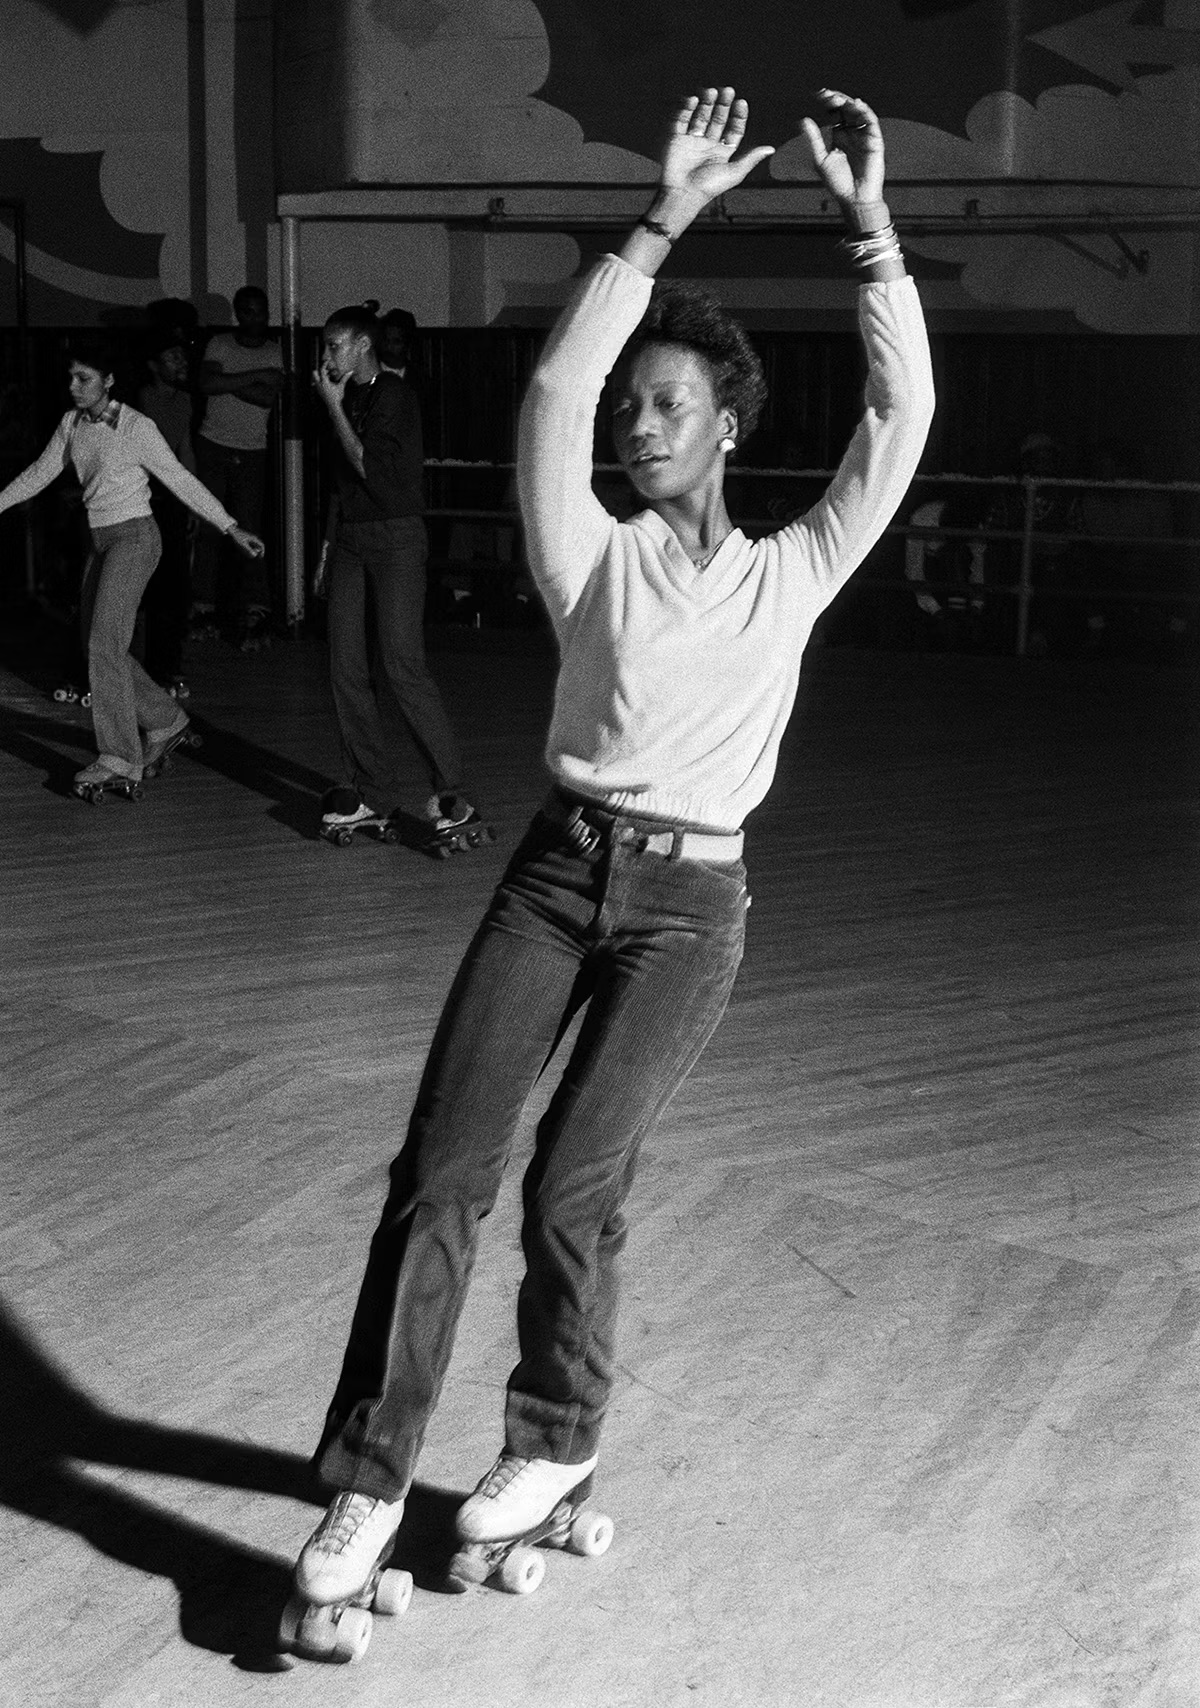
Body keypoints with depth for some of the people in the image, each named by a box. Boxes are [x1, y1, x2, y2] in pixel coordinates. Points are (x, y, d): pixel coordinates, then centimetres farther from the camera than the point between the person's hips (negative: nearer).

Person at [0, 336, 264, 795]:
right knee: (97, 645, 8)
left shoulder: (136, 427, -11)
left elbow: (179, 479, -7)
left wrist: (230, 528, -9)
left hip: (134, 537, -7)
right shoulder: (72, 423, 7)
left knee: (105, 641, -16)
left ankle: (120, 759, -15)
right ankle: (165, 720, 25)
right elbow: (40, 473, 17)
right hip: (100, 541, 7)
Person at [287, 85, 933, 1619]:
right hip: (559, 868, 2)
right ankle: (368, 1478, 2)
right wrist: (664, 222, -9)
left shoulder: (791, 574, 8)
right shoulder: (591, 559, 8)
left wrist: (869, 224, -4)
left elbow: (900, 417, 0)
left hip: (690, 900, -1)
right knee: (438, 1172, -8)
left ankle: (555, 1441, 17)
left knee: (570, 1186, -9)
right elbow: (553, 393, -5)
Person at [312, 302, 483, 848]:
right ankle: (373, 792, 10)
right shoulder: (349, 395, 15)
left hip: (396, 539, -8)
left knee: (401, 668, -14)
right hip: (350, 537, 8)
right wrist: (330, 547, 15)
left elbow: (370, 468, -17)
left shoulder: (393, 393, -9)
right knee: (346, 669, 3)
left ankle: (449, 795, -10)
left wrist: (333, 406, -11)